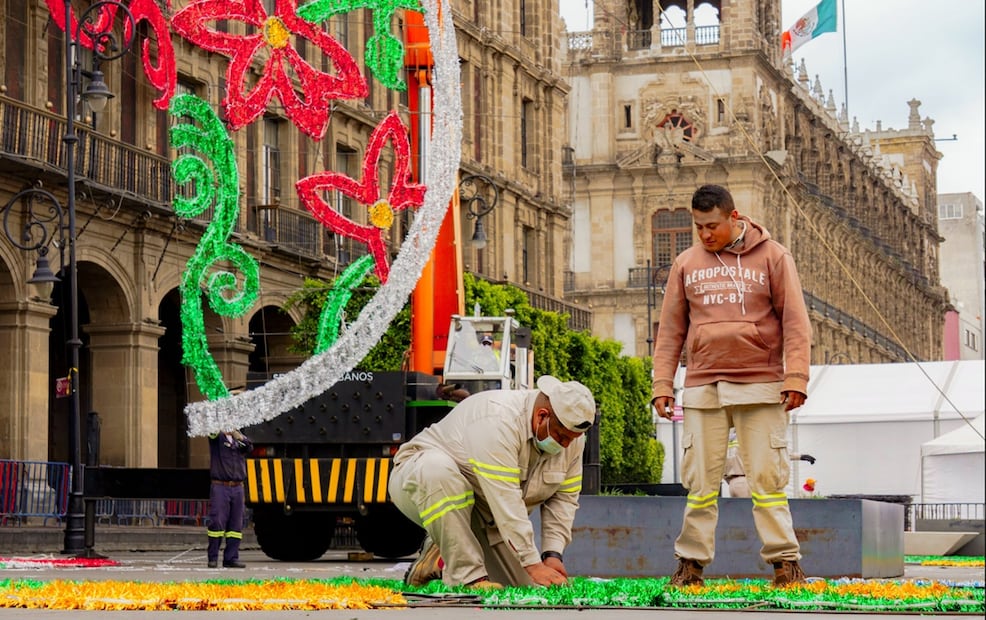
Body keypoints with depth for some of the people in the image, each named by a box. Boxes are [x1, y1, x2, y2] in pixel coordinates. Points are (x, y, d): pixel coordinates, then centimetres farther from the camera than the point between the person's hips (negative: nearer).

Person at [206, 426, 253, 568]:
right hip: (220, 488, -4)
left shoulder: (238, 438, 17)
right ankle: (213, 558, -1)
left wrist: (237, 434, -18)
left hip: (237, 488, 4)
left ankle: (231, 558, 6)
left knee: (236, 525, 2)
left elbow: (249, 447, -3)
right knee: (217, 522, -9)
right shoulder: (216, 437, 7)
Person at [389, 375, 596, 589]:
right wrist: (533, 565, -37)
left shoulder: (571, 437, -8)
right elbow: (505, 499, -37)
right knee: (437, 468, -42)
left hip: (482, 511, 7)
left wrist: (553, 554, -17)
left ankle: (442, 559, 17)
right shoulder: (498, 420, -33)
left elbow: (564, 498, -3)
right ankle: (466, 575, -33)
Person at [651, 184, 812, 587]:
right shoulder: (686, 264, 12)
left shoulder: (772, 257, 4)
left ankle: (784, 561, 0)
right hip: (703, 387, 2)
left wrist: (796, 376, -8)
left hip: (760, 386, -2)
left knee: (767, 476, -4)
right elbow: (671, 329, 14)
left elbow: (794, 322, 1)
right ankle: (691, 562, 7)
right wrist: (662, 383, 7)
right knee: (700, 479, 1)